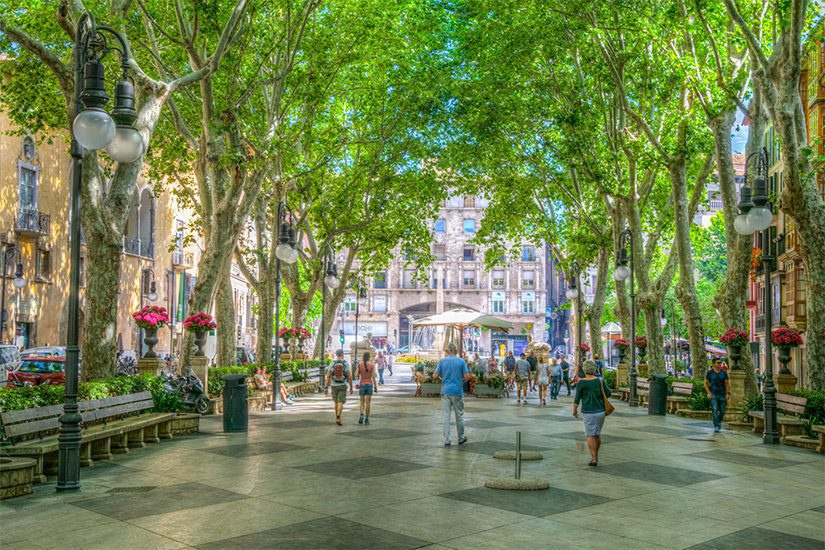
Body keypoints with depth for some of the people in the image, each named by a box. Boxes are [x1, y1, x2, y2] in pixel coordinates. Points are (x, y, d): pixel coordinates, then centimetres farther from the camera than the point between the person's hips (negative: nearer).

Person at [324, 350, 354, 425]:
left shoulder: (332, 364, -5)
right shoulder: (346, 364, -7)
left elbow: (328, 376, -9)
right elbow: (349, 377, -6)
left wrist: (326, 388, -7)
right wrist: (351, 387, 6)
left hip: (334, 386, 2)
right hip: (342, 386, -2)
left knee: (336, 402, 20)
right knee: (340, 403, -5)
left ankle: (337, 418, 27)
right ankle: (338, 417, -27)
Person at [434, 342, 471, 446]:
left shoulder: (442, 361, 0)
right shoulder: (461, 361, -2)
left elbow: (436, 376, -3)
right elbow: (467, 376, -7)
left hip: (445, 391, 1)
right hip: (457, 391, -1)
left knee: (446, 416, 2)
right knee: (459, 415, 11)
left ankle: (447, 440, 1)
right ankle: (461, 438, 22)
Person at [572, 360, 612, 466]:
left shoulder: (581, 383, -12)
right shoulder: (600, 381, -4)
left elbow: (577, 399, -9)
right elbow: (608, 394, 7)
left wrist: (574, 410, 6)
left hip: (589, 413, -4)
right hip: (601, 411, 4)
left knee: (590, 436, 1)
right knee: (597, 434, 19)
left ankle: (594, 459, -5)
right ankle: (596, 455, 30)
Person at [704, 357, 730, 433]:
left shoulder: (724, 373, 3)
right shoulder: (709, 373, -1)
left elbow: (727, 383, 3)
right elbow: (706, 383, 4)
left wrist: (728, 393, -7)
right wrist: (708, 392, -7)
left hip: (722, 394, 2)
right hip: (713, 394, -2)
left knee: (722, 411, 6)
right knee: (715, 410, -15)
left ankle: (719, 422, 35)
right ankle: (716, 426, -14)